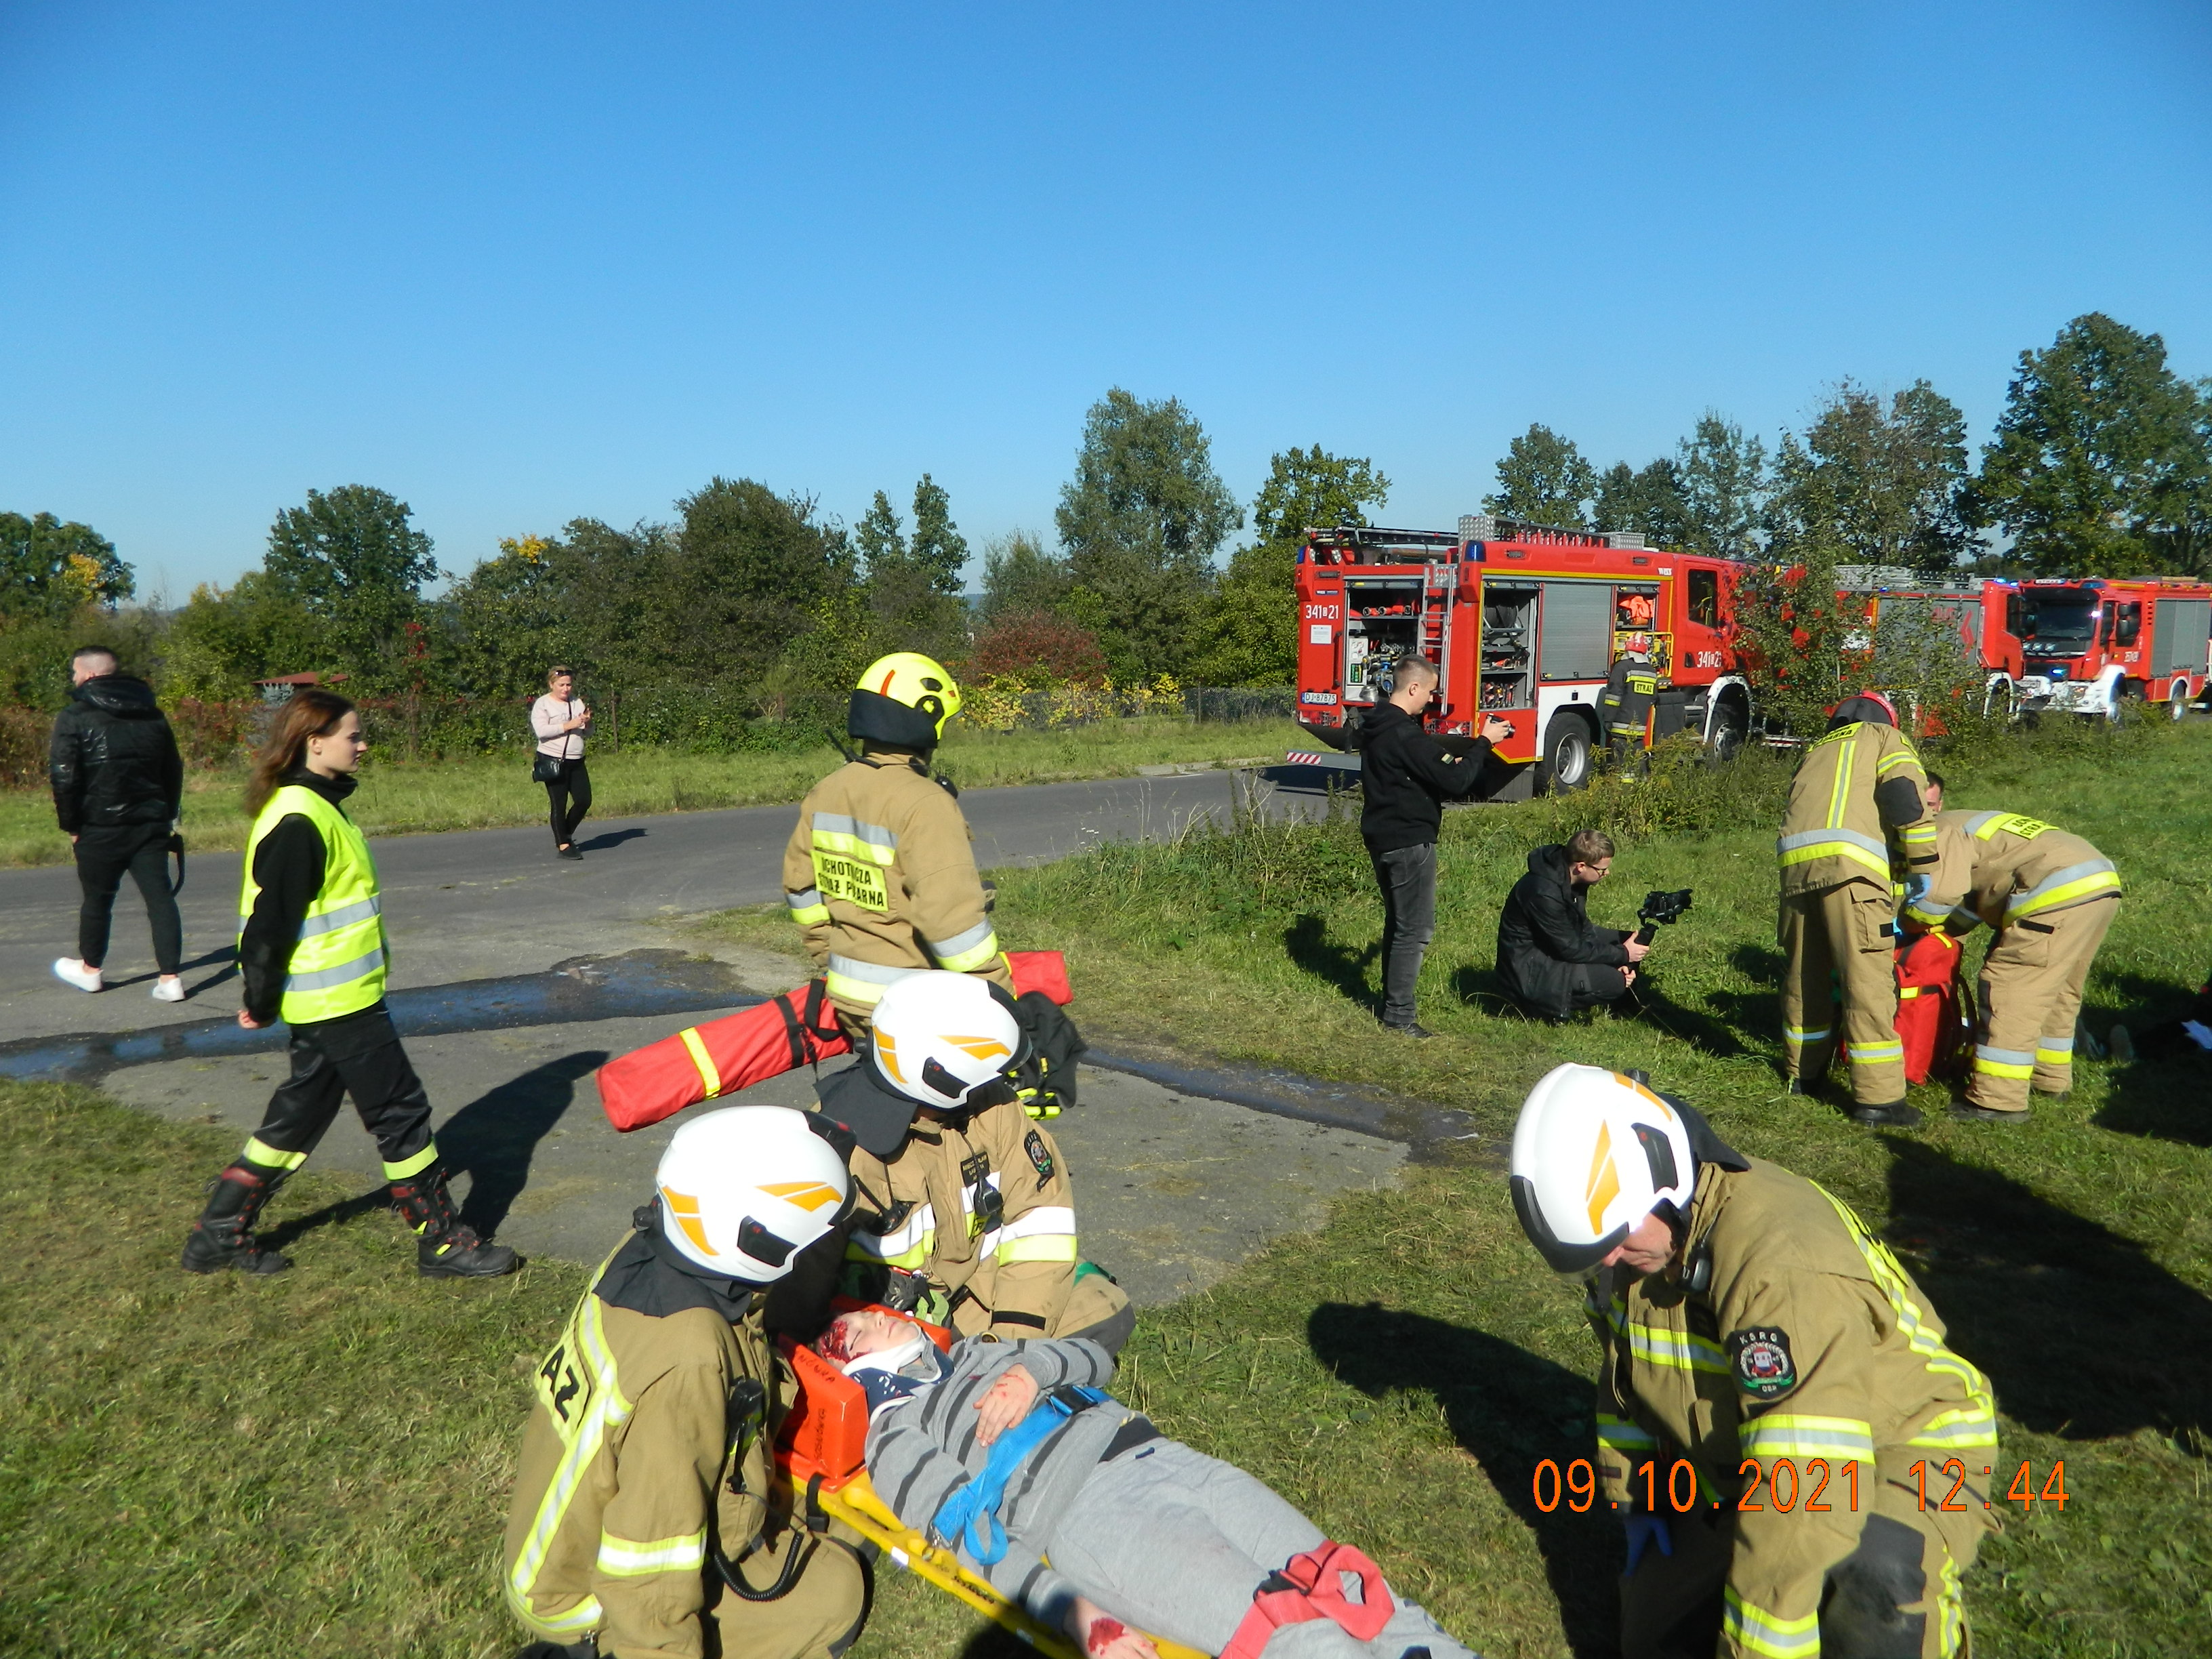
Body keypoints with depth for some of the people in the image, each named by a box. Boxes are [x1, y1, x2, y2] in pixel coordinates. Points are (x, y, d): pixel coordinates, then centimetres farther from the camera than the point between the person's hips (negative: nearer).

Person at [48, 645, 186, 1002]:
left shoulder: (75, 718, -7)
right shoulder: (153, 716, 10)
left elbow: (63, 777, -13)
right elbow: (174, 771, 15)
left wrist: (71, 825, -3)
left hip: (100, 828, -3)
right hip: (150, 825, 4)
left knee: (97, 898, 13)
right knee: (160, 897, 0)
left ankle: (90, 969, 31)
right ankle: (170, 977, -4)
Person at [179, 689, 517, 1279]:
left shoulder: (317, 807, 12)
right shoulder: (298, 820, -21)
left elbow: (275, 914, 21)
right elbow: (272, 919, -21)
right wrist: (262, 1002, -12)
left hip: (327, 1000, 10)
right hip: (339, 1002, -10)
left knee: (301, 1113, 19)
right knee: (401, 1113, -2)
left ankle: (219, 1234, 30)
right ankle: (442, 1242, 8)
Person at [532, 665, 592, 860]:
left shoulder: (576, 703, 13)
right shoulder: (542, 704, -4)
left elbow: (588, 732, 16)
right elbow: (541, 731, -17)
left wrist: (587, 722, -6)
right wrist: (569, 725, -20)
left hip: (576, 761, 6)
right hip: (553, 761, -6)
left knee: (584, 800, 3)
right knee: (559, 805, -2)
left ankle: (565, 834, 24)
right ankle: (563, 845, 5)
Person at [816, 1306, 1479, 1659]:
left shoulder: (980, 1353, 30)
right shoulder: (894, 1439, 12)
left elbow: (1096, 1358, 23)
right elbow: (975, 1532, -2)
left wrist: (1031, 1370, 1)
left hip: (1159, 1454, 7)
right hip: (1081, 1511, -7)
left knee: (1346, 1586, -9)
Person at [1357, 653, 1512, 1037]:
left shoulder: (1374, 727, 9)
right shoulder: (1406, 735, -22)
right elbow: (1455, 781, -23)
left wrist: (1465, 753, 8)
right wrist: (1484, 743, -10)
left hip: (1382, 836, 10)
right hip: (1409, 842, -10)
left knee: (1398, 923, 19)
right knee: (1415, 930, -2)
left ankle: (1392, 1002, 27)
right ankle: (1398, 1016, 2)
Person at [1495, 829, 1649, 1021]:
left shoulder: (1570, 876, -4)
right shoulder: (1544, 893, -32)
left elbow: (1583, 927, 6)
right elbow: (1571, 949, -24)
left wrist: (1618, 959, -7)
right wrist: (1622, 955, -15)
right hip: (1530, 969, -10)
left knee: (1629, 942, 7)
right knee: (1614, 982, -22)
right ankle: (1547, 1003, -4)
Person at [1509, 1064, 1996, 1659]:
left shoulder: (1780, 1265, -38)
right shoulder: (1629, 1232, -10)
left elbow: (1803, 1485, -39)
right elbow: (1627, 1375, 10)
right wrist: (1637, 1498, 11)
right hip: (1736, 1463, 8)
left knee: (1872, 1578, -38)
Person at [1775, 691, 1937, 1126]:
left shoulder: (1816, 749, 35)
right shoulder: (1884, 737, 19)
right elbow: (1905, 796, -1)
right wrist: (1926, 867, 4)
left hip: (1794, 858, 6)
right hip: (1848, 861, -6)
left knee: (1804, 971, 18)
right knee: (1869, 978, -4)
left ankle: (1803, 1070, 32)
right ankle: (1878, 1095, -5)